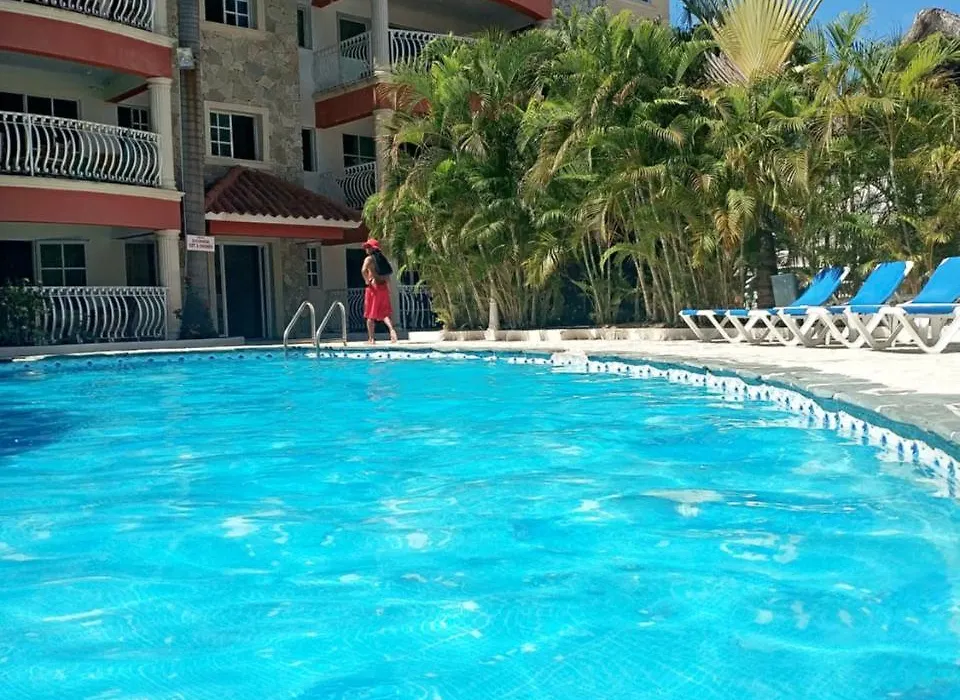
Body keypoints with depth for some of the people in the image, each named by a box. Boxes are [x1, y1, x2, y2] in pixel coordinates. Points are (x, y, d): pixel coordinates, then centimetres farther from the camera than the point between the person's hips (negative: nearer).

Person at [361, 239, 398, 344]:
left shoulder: (369, 258, -6)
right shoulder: (382, 258, 13)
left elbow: (363, 270, -25)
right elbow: (387, 274, 15)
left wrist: (367, 280, -12)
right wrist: (388, 287, 19)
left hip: (373, 287, -5)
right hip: (383, 287, 5)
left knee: (370, 315, 4)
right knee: (384, 313, 9)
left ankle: (371, 338, 6)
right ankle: (391, 329, -17)